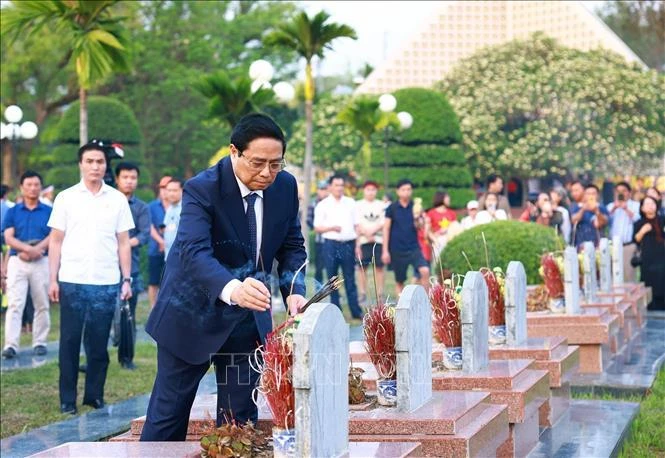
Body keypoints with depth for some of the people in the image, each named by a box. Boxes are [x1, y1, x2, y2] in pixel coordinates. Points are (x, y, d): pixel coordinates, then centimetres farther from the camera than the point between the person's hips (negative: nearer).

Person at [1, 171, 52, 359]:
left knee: (42, 305, 5)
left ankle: (39, 342, 14)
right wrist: (29, 248, -17)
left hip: (42, 262, 0)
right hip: (17, 261, 0)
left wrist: (35, 250, -15)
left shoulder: (49, 212, 7)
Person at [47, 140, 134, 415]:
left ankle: (95, 395, 16)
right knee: (70, 341, 3)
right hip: (72, 281, -1)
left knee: (99, 343, 5)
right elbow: (55, 241, 5)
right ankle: (68, 399, 10)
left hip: (107, 283, 1)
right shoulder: (66, 198, 4)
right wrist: (53, 279, -1)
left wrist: (127, 279, 1)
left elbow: (123, 243, 8)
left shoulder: (117, 199, 6)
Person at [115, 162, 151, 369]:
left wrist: (127, 244, -18)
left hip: (131, 266, 1)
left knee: (129, 314, 3)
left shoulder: (141, 207, 9)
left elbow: (145, 234, -2)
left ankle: (126, 357, 12)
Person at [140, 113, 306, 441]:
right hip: (193, 315, -4)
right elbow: (193, 251, -36)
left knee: (241, 420, 8)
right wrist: (232, 289, -55)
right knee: (168, 416, 3)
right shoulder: (202, 189, -22)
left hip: (248, 318, 5)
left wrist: (293, 289, -14)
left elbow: (292, 245, 6)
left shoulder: (286, 186, -5)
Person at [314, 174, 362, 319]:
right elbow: (317, 228, 0)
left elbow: (356, 225, 12)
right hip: (331, 244, -1)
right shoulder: (323, 205, 3)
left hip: (348, 244, 1)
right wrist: (332, 228, -17)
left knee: (350, 279, 3)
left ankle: (356, 311, 5)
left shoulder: (350, 203, 11)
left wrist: (358, 245, 6)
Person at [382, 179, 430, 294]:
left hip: (413, 247, 1)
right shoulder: (392, 208, 1)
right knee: (399, 281, 6)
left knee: (425, 271, -20)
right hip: (397, 249, 0)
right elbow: (386, 229, 2)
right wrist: (385, 251, -2)